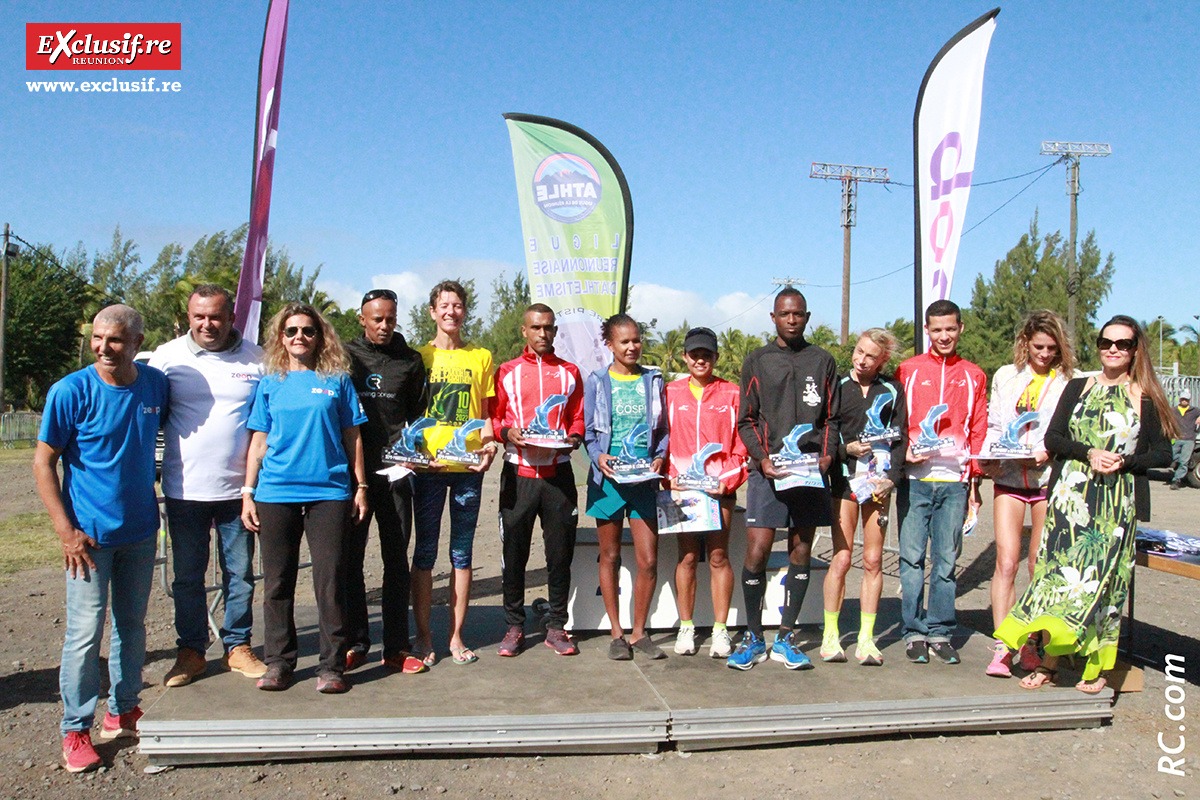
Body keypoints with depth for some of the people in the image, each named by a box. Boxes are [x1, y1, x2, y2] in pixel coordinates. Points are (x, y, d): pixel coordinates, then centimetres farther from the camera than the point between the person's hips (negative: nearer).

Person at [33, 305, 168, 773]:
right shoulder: (71, 392, -13)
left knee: (132, 625, 15)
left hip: (141, 529, 4)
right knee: (85, 633, -1)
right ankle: (76, 730, 15)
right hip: (90, 533, -4)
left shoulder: (156, 384, -2)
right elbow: (43, 463, -8)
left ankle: (123, 713, 31)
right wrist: (66, 530, -13)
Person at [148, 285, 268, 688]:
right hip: (184, 489, 0)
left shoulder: (256, 359, 2)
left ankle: (238, 646, 24)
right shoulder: (168, 356, 2)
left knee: (240, 574, 9)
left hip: (238, 489, 0)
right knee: (187, 576, 10)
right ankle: (191, 651, 23)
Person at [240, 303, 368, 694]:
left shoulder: (337, 380, 6)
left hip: (329, 491, -1)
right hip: (275, 493, 2)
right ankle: (278, 661, 21)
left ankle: (332, 665, 9)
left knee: (329, 579, -1)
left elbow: (352, 437, 8)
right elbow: (259, 441, 11)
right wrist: (247, 492, 6)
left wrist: (360, 487, 6)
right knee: (277, 580, 8)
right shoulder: (270, 383, 10)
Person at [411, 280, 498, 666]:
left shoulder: (482, 357, 11)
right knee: (425, 553, 3)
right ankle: (423, 636, 13)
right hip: (427, 464, -1)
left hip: (468, 465, 1)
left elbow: (487, 413, 13)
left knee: (461, 554, 6)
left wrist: (490, 444, -4)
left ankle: (456, 637, 14)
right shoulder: (419, 356, 9)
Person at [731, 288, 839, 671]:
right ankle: (753, 639, 7)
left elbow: (831, 418, 14)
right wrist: (762, 458, -7)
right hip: (768, 470, -2)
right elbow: (745, 421, 7)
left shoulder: (823, 361, 14)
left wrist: (827, 454, -3)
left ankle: (785, 638, 15)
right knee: (757, 551, -8)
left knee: (801, 553, 4)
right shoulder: (757, 362, 10)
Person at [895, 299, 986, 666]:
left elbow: (978, 432, 13)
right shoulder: (908, 371, 10)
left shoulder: (973, 376, 14)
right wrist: (903, 452, -9)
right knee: (912, 557, -1)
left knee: (946, 558, 2)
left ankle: (940, 632, 13)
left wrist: (975, 480, 6)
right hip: (915, 478, -1)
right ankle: (915, 632, 8)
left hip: (954, 481, 1)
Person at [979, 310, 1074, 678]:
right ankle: (1001, 648, -6)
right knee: (1006, 562, -8)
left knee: (1040, 569, 5)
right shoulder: (1006, 376, 12)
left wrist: (1048, 453, -17)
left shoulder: (1068, 383, 4)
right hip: (1009, 478, 1)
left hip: (1049, 479, -1)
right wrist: (989, 457, -2)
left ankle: (1031, 643, 19)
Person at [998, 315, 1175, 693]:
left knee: (1103, 576, 0)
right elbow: (1052, 439, 5)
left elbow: (1163, 453, 3)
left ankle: (1096, 666, 11)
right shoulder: (1077, 388, 10)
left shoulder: (1146, 398, 4)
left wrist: (1125, 461, -14)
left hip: (1118, 502, -1)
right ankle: (1050, 662, 5)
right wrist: (1089, 453, -12)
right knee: (1060, 569, -1)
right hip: (1072, 495, 2)